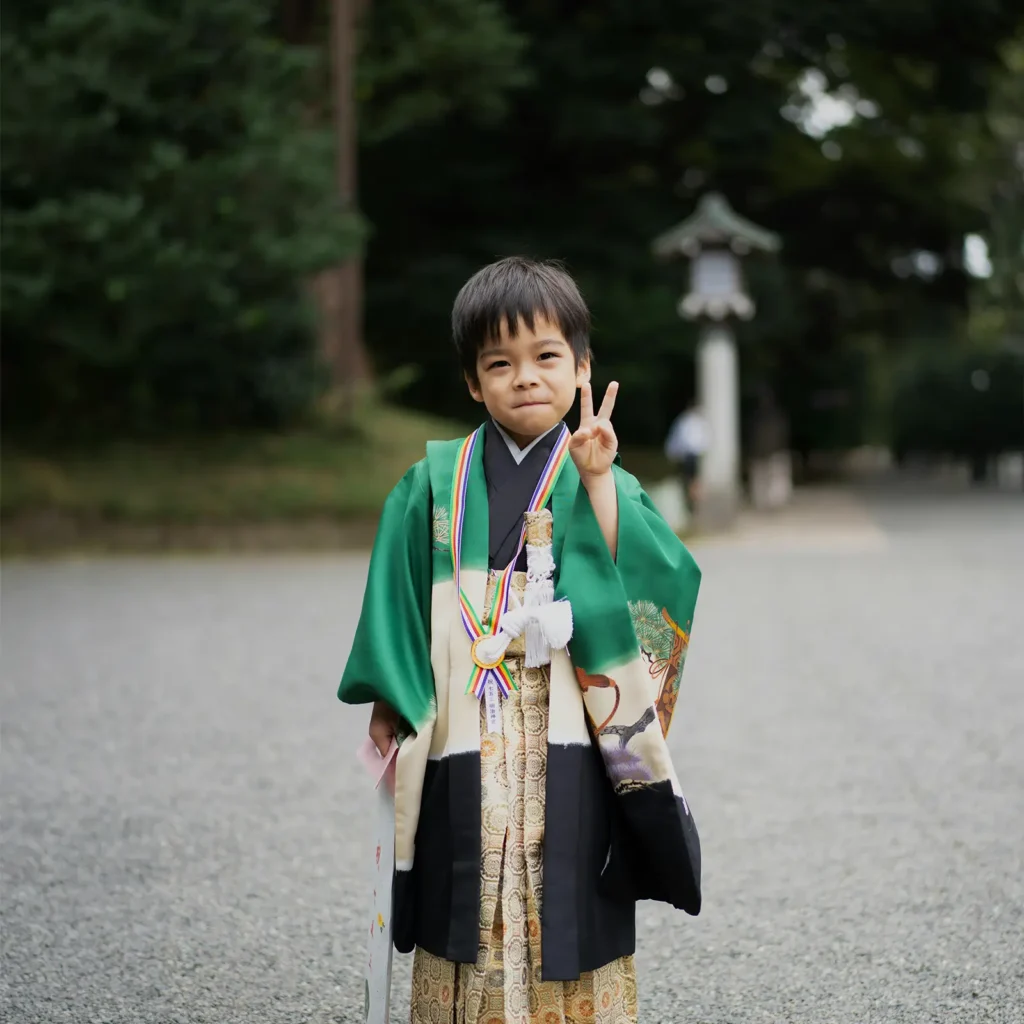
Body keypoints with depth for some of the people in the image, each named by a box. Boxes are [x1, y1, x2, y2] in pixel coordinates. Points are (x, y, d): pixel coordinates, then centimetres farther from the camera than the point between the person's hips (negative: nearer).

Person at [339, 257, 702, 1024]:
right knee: (467, 914, 9)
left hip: (568, 741, -1)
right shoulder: (437, 481, 4)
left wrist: (597, 482, -21)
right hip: (465, 741, 1)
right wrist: (392, 702, 4)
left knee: (573, 922, 4)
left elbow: (642, 582, -15)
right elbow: (399, 598, 8)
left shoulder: (603, 481, 1)